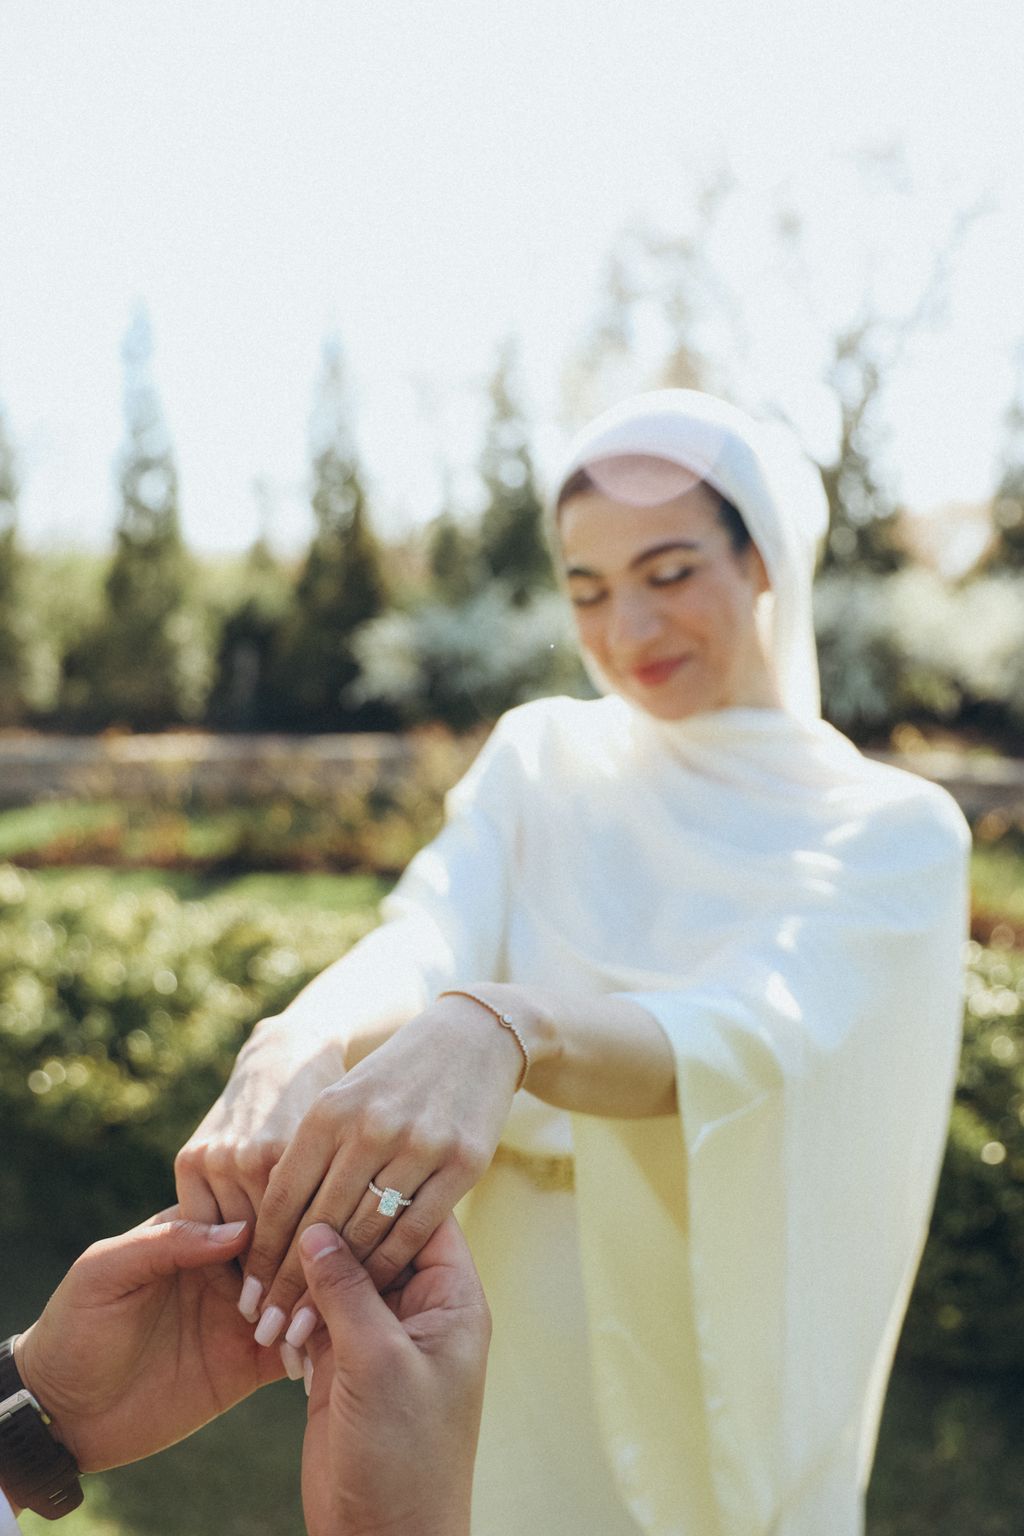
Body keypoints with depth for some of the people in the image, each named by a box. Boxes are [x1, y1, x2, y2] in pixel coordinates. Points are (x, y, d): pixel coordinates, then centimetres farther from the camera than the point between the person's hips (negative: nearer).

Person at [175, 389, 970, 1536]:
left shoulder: (895, 832, -9)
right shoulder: (540, 758, 0)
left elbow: (754, 1035, -27)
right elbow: (423, 939, -17)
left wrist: (503, 1031, -47)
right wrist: (296, 1053, -40)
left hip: (723, 1373, -2)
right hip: (503, 1355, 2)